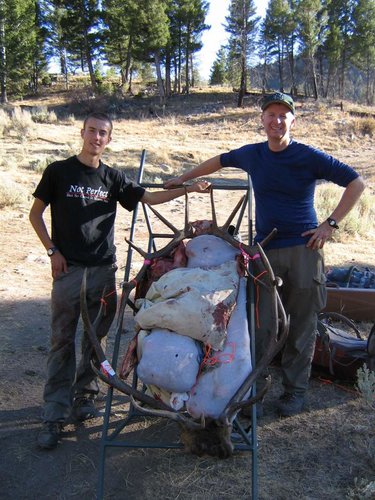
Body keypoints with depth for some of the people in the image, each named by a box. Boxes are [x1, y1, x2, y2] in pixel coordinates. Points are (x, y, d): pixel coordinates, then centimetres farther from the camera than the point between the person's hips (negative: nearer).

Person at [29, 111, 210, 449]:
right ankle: (55, 415, 4)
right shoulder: (59, 171, 1)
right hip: (68, 269, -3)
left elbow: (149, 198, 8)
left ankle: (84, 395, 27)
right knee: (62, 341, -2)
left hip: (104, 269, 4)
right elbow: (36, 213, 6)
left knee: (96, 339, 10)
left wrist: (187, 189, -2)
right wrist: (52, 250, -3)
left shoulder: (113, 178, 10)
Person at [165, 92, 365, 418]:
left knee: (301, 327, 5)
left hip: (303, 250, -2)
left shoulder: (309, 157, -4)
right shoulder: (252, 155, 8)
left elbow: (356, 183, -2)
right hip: (264, 250, 3)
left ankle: (295, 391, 21)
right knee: (260, 325, 0)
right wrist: (184, 178, 32)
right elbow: (220, 161, 28)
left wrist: (331, 224, -8)